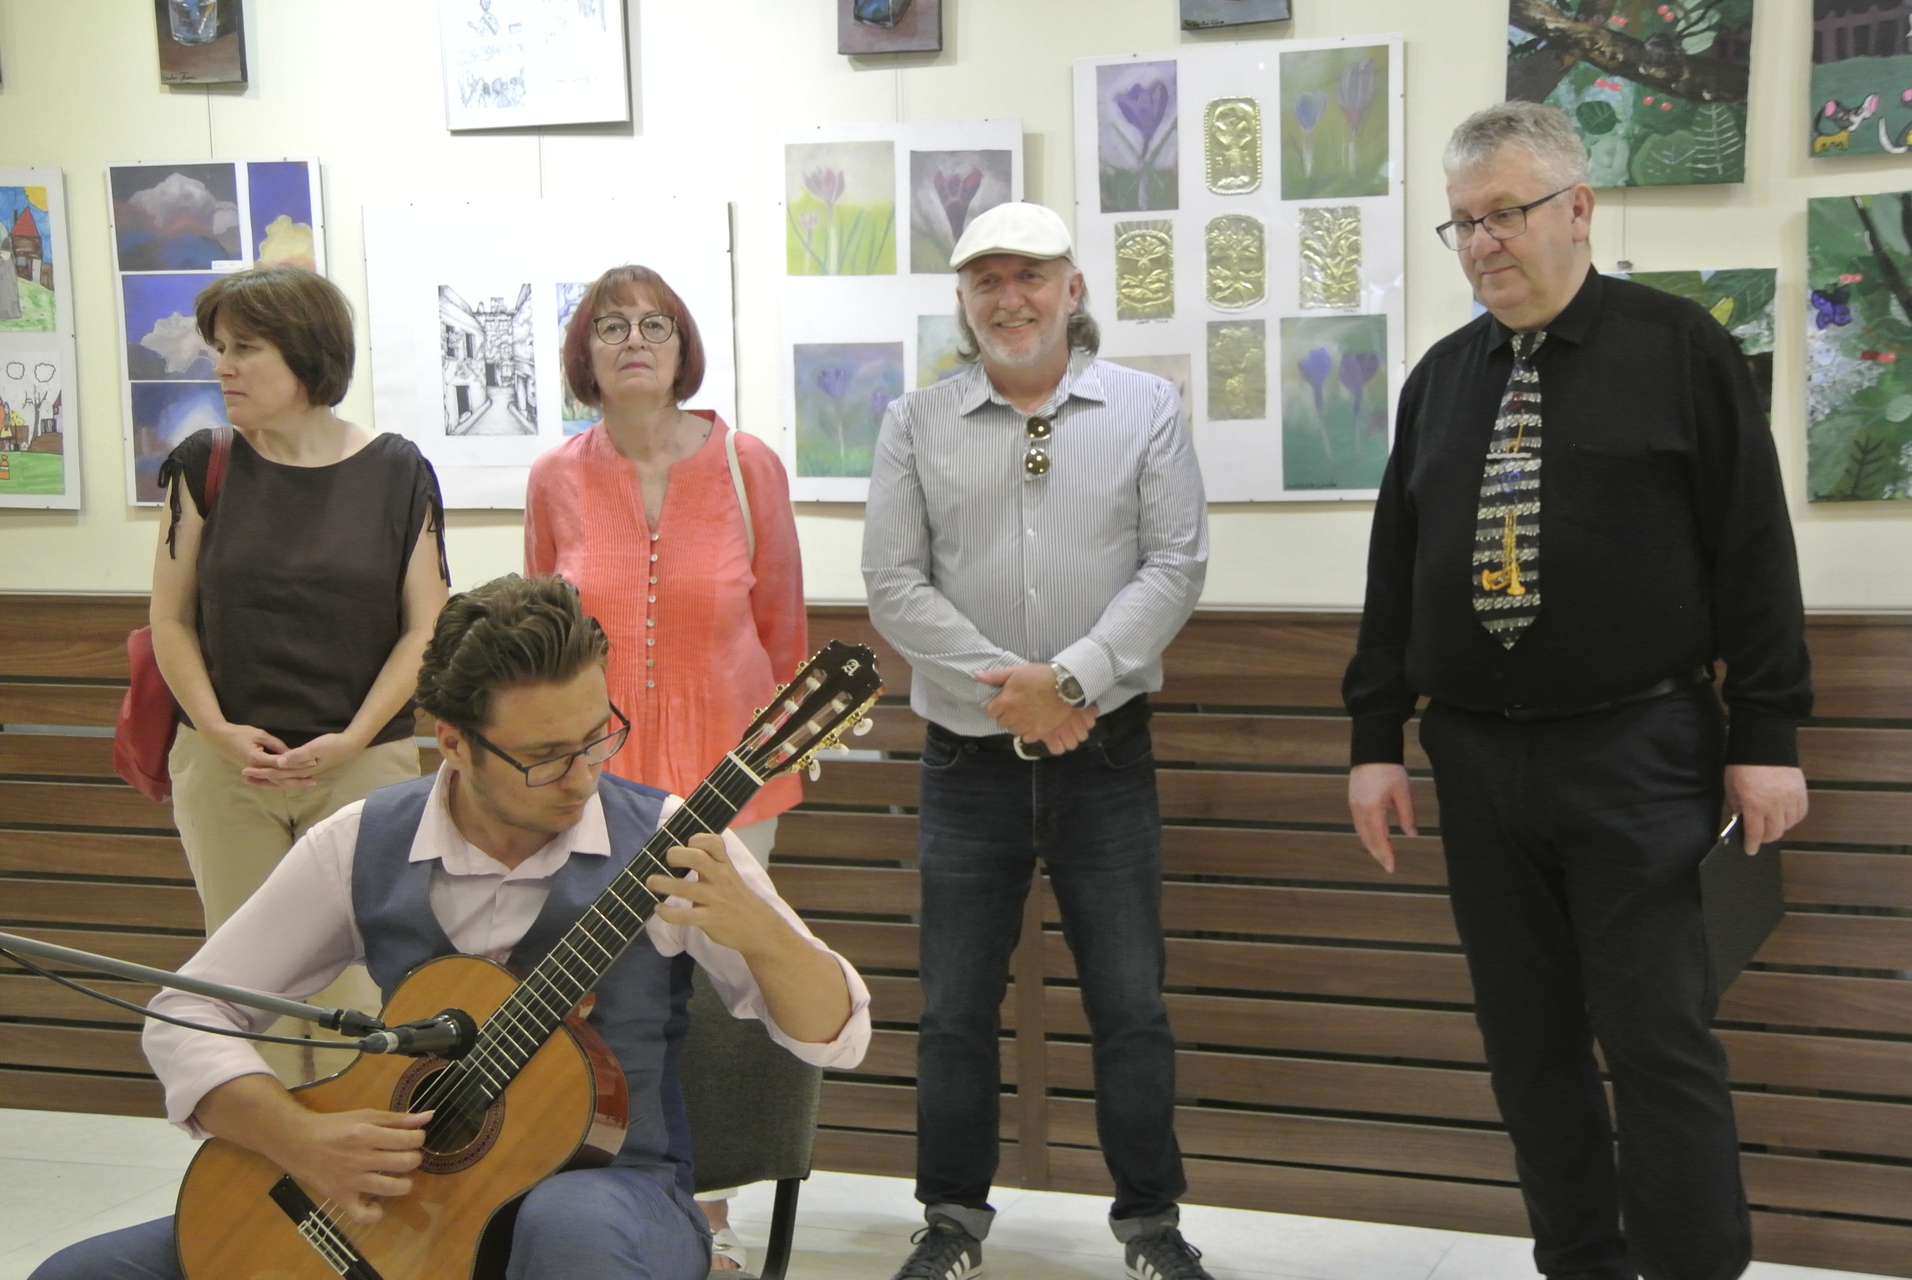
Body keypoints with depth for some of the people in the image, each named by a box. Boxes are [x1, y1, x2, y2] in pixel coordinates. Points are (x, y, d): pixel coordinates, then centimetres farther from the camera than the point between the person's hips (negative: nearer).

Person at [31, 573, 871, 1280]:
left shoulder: (662, 842, -10)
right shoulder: (364, 846, -3)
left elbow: (836, 1038, -9)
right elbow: (186, 1016, 1)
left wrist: (754, 931, -31)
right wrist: (300, 1142, -17)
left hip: (608, 1191, -2)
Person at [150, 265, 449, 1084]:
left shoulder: (396, 472, -1)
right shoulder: (204, 466, 3)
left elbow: (424, 626, -1)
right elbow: (172, 619, 5)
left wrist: (351, 740, -11)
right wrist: (219, 731, -9)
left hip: (364, 766, -2)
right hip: (223, 770, 2)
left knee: (359, 985, -1)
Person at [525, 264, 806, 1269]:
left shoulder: (746, 467, -2)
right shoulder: (557, 481, 2)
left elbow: (782, 625, 7)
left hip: (726, 767, -1)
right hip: (596, 771, 1)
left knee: (716, 987, 4)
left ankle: (707, 1204, 21)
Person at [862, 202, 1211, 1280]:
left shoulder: (1147, 409, 2)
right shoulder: (917, 425, 4)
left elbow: (1174, 567, -5)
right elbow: (895, 583, -3)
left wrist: (1070, 680, -16)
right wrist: (1011, 690, -12)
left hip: (1107, 753, -1)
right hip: (969, 759, 1)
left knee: (1132, 1002, 5)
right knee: (956, 1008, 8)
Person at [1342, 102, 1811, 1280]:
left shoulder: (1679, 348, -1)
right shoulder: (1442, 376, 11)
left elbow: (1754, 547, -3)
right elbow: (1396, 565, 13)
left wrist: (1768, 735, -7)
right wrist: (1377, 738, 9)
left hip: (1633, 753, -4)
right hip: (1476, 758, 5)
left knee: (1660, 1040, -4)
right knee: (1530, 1042, 9)